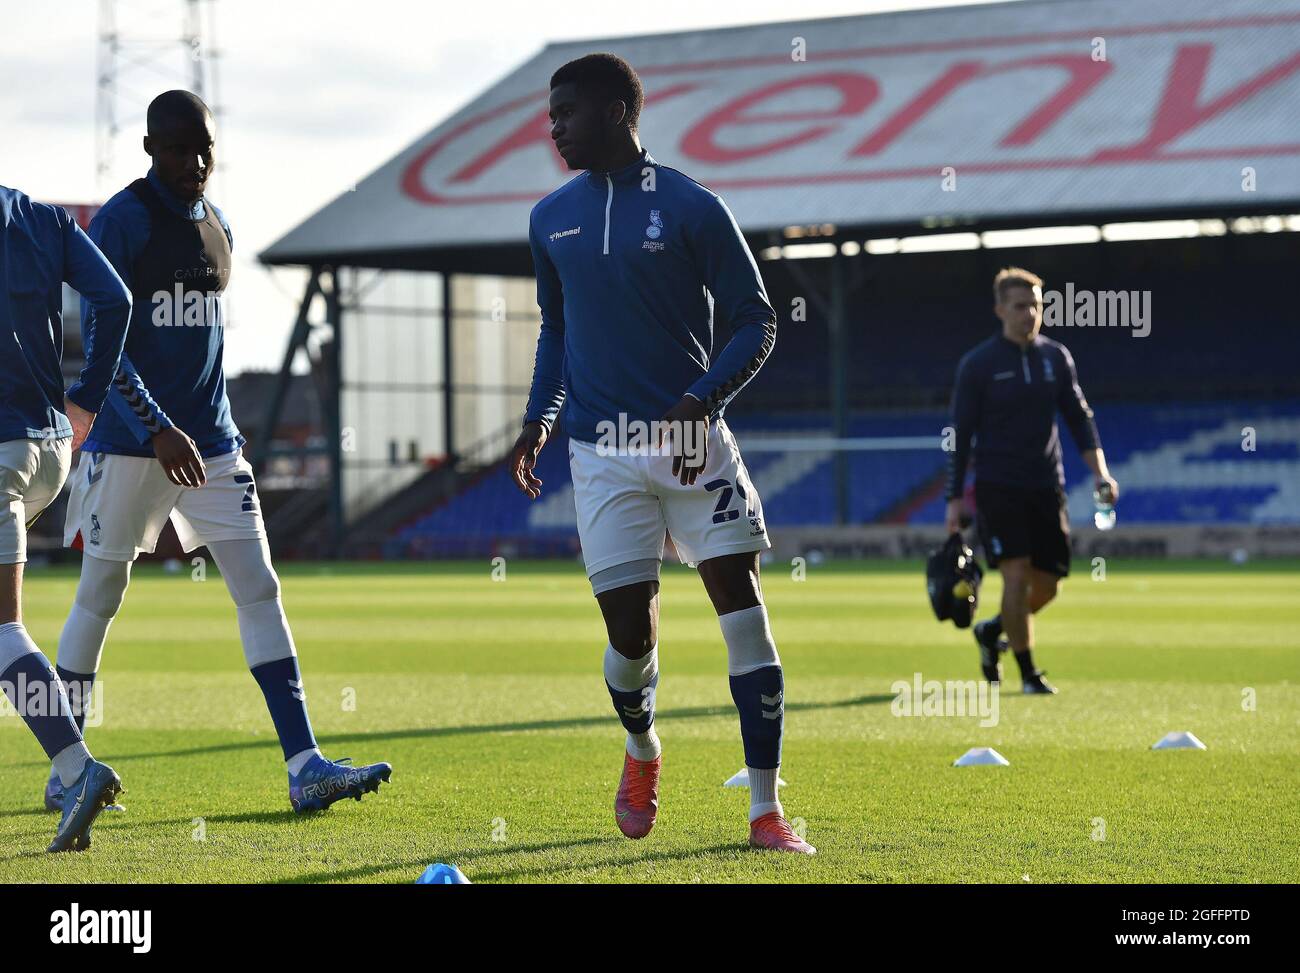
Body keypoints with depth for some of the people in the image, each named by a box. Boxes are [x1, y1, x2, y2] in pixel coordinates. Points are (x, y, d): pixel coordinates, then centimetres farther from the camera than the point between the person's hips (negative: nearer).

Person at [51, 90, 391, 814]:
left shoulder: (218, 229, 12)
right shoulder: (120, 223, -10)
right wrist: (157, 431, -25)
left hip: (211, 444, 6)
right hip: (131, 445, -6)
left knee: (260, 590, -3)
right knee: (101, 598, 4)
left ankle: (304, 765, -7)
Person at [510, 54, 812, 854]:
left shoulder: (692, 209, -4)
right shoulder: (552, 219, 10)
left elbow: (758, 324, -2)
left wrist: (701, 402, -16)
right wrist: (541, 418, 10)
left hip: (694, 443, -2)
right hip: (603, 452, 3)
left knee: (742, 603, -10)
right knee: (630, 631, -3)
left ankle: (767, 809, -6)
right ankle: (642, 752, 31)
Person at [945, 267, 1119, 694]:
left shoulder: (1056, 357, 7)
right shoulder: (978, 364, -4)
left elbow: (1079, 417, 11)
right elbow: (960, 434, -2)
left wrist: (1099, 471, -3)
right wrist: (954, 500, -5)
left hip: (1046, 488, 4)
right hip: (998, 488, -4)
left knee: (1046, 586, 4)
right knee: (1017, 575, -14)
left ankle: (992, 631, 32)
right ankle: (1028, 673, -1)